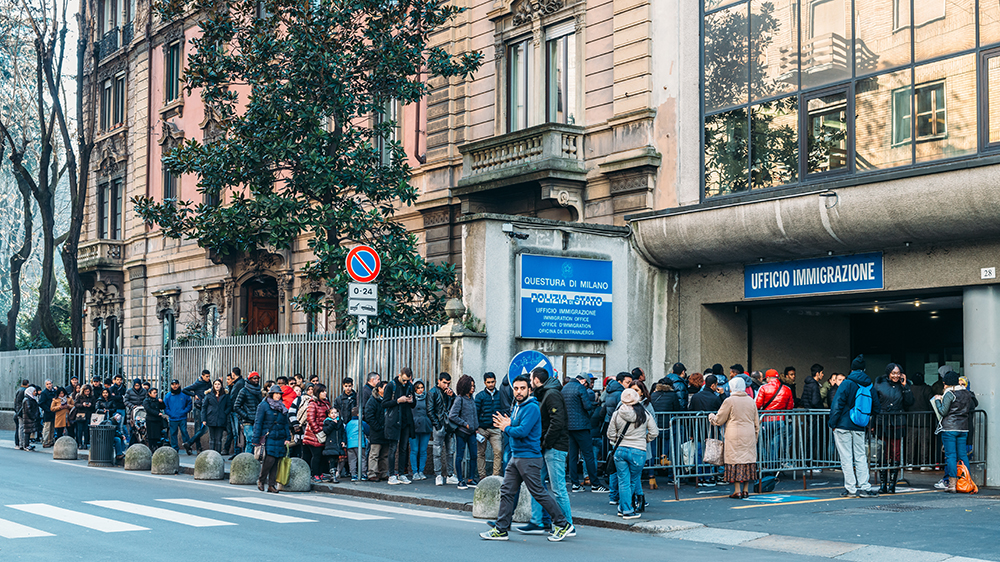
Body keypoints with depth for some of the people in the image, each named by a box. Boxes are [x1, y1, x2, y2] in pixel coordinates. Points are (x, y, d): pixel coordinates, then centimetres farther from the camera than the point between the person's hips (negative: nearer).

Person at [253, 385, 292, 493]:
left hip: (280, 439, 5)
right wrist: (256, 439, -8)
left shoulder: (282, 407, 16)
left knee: (276, 461, 3)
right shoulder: (263, 405, -1)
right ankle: (261, 480, 5)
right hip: (268, 438, -5)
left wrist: (288, 438, 9)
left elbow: (286, 424, 19)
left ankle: (271, 485, 8)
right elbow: (258, 422, -3)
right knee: (270, 459, -14)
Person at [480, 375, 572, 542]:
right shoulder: (517, 406, 16)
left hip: (529, 457, -9)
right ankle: (501, 530, 12)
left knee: (538, 493, -5)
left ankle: (563, 524, 6)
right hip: (515, 456, 9)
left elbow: (522, 431, -24)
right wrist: (508, 425, 0)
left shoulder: (532, 408, -15)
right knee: (507, 491, 7)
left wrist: (506, 428, -8)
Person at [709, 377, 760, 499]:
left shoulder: (729, 401, -7)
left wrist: (711, 417, 20)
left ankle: (737, 490, -4)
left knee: (735, 460, -2)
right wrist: (755, 436, 24)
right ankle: (746, 490, 10)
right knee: (748, 458, 9)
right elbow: (756, 422, 14)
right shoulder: (751, 401, 9)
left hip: (734, 436, -5)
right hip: (749, 437, 5)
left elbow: (719, 420, 0)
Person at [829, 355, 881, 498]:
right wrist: (869, 422, 25)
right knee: (860, 457, 10)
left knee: (846, 458, 0)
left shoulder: (847, 383, -8)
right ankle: (864, 487, 6)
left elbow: (837, 404, -12)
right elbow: (876, 407, 16)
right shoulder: (870, 386, 8)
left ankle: (850, 488, 0)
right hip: (860, 428, 4)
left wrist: (833, 423, -7)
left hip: (843, 426, -4)